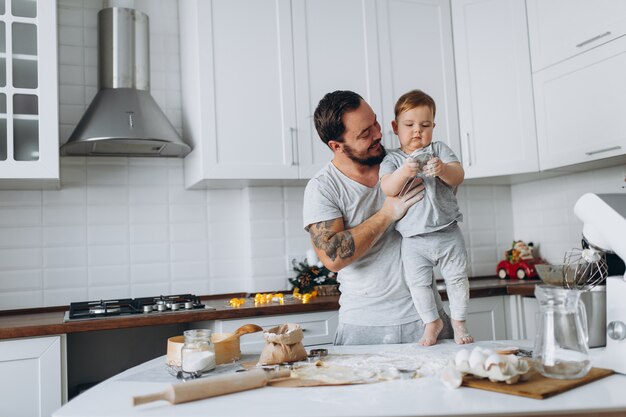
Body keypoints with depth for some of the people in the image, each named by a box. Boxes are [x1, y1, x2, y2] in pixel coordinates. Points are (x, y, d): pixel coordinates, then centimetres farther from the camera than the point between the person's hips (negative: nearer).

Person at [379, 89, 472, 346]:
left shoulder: (439, 149, 5)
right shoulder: (392, 159, 3)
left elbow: (459, 177, -6)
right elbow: (388, 189, -13)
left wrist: (442, 169, -28)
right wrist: (403, 173, -32)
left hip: (447, 233, 1)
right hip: (413, 239, 0)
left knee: (457, 278, 7)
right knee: (417, 282, 2)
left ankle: (458, 322, 26)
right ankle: (432, 322, 23)